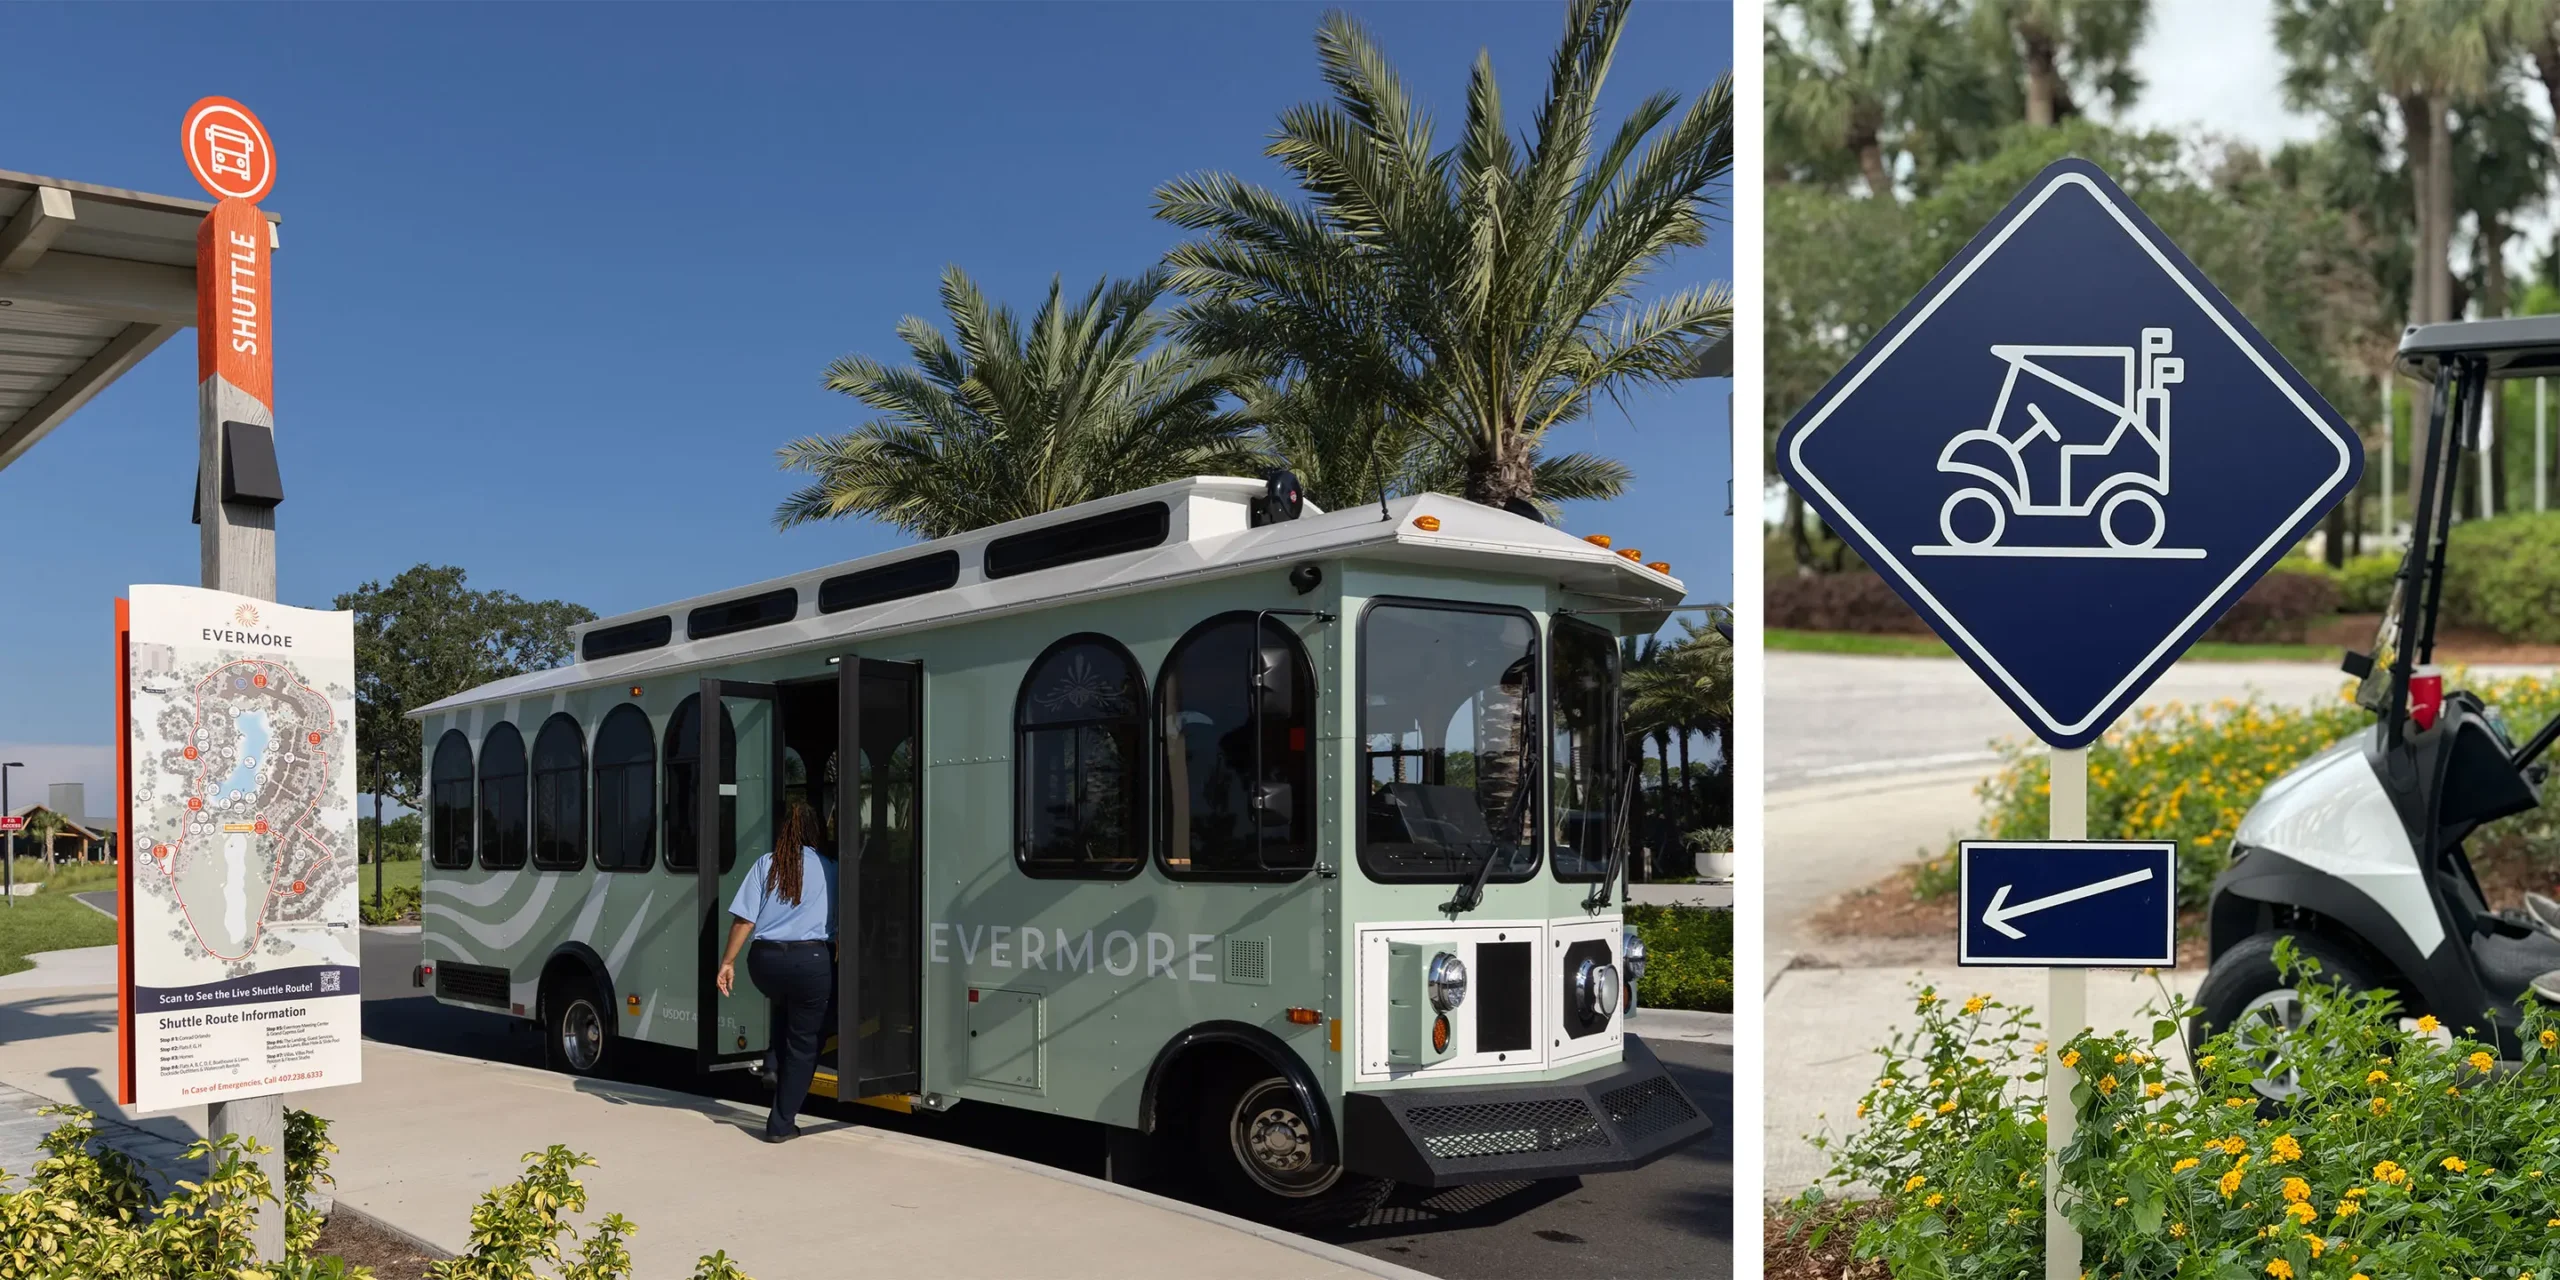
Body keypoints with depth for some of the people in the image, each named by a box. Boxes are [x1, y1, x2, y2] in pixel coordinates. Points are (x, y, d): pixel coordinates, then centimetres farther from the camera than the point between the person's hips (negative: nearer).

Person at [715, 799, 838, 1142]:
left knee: (784, 1009, 36)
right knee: (804, 1043, 8)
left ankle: (778, 1069, 28)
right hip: (811, 960, -3)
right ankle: (782, 1123, 9)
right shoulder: (829, 869, 6)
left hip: (765, 960, 3)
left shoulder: (766, 864, 8)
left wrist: (728, 961, 8)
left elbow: (744, 919, 2)